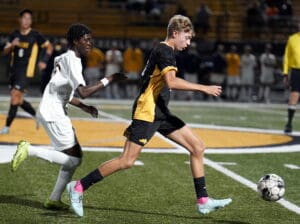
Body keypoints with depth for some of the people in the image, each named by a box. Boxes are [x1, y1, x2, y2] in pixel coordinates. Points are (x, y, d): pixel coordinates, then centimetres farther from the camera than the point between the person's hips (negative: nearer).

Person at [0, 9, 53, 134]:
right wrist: (12, 45, -13)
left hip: (26, 72, -6)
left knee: (15, 96, -14)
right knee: (18, 100, 10)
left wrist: (44, 61, -6)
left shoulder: (35, 35, -5)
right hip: (14, 71, 6)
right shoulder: (14, 34, 7)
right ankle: (37, 115, 31)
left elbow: (49, 47, 6)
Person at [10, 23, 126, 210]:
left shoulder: (66, 59, 17)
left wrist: (84, 107, 18)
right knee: (73, 159, -9)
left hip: (57, 113, 10)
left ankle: (54, 200, 13)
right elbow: (84, 92, -24)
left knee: (75, 156, 11)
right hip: (53, 114, -10)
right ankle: (29, 150, -7)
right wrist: (109, 79, -19)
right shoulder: (71, 60, -15)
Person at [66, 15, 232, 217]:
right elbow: (171, 82, -27)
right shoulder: (164, 51, -12)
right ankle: (79, 187, -2)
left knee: (198, 148, 5)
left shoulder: (164, 51, 18)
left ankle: (203, 201, 7)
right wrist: (203, 88, -24)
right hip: (147, 112, -10)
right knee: (127, 161, -13)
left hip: (160, 113, 10)